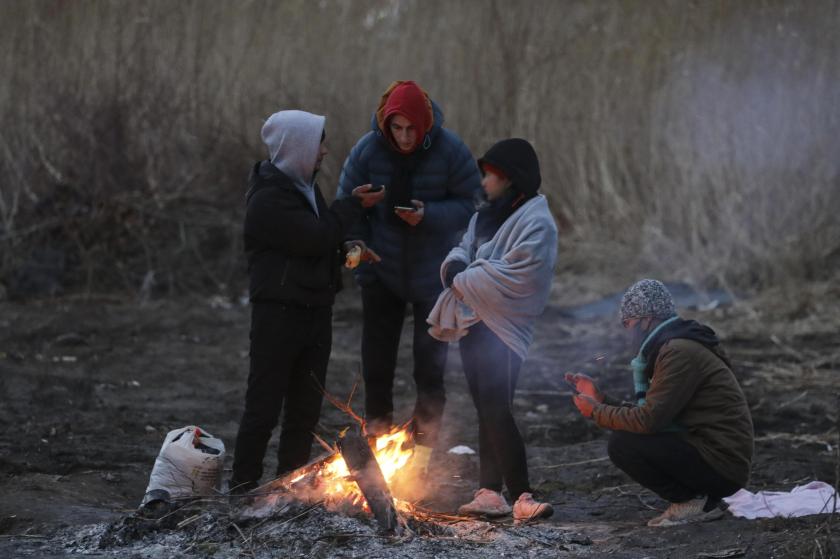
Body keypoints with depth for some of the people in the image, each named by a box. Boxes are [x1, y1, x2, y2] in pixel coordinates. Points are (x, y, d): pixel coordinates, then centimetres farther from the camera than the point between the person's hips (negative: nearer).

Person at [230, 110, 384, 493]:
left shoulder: (304, 186, 15)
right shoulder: (268, 198, -16)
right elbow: (315, 237, -21)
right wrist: (354, 206, -9)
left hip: (315, 311, 9)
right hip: (278, 313, -9)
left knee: (305, 411, 12)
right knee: (263, 410, -4)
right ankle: (242, 489, 4)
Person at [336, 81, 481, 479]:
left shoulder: (450, 152, -16)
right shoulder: (367, 150, -12)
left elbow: (471, 204, -12)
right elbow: (346, 203, -2)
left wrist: (429, 215, -28)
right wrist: (355, 243, -17)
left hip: (432, 274, -2)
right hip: (380, 273, 2)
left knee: (430, 364, 4)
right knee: (376, 360, 9)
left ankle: (422, 453, 15)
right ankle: (376, 442, 23)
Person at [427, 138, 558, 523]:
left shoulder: (535, 223, -12)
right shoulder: (487, 214, 18)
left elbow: (513, 278, -21)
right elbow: (462, 250, 19)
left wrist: (463, 282, -13)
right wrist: (455, 268, -5)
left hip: (501, 329, -9)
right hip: (472, 322, 9)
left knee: (496, 410, -15)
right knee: (486, 410, 11)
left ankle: (521, 496, -14)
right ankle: (490, 492, 15)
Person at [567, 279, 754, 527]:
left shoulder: (679, 352, -16)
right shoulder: (672, 346, 16)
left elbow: (648, 420, -20)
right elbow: (651, 412, 16)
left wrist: (596, 412, -6)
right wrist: (602, 399, 14)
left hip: (719, 465, -10)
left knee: (622, 444, -15)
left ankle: (694, 502, -5)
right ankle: (700, 498, 10)